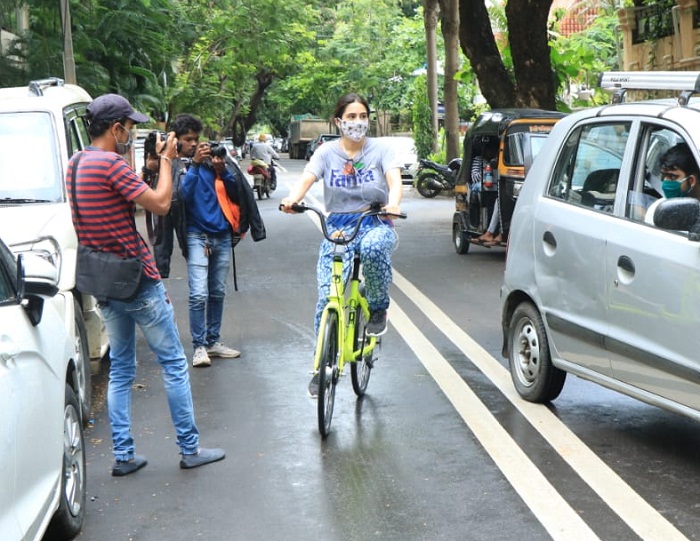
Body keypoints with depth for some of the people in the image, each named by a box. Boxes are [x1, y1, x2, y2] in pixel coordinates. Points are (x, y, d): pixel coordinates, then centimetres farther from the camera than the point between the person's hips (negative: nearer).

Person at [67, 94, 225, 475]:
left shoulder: (75, 165, 9)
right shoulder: (110, 164, -19)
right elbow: (160, 204, -17)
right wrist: (166, 161, -6)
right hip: (137, 280, -9)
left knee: (120, 369, 14)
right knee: (173, 364, 3)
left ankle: (122, 455, 14)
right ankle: (189, 449, 10)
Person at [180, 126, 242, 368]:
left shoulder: (213, 161, 6)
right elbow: (183, 194, -20)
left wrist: (222, 170, -14)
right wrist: (194, 164, -26)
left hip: (222, 234, 5)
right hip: (197, 235, -5)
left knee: (217, 293, 11)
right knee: (199, 294, -12)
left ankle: (213, 341, 21)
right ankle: (199, 346, -5)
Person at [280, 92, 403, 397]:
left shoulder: (380, 150, 1)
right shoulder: (327, 152, 4)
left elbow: (395, 180, -15)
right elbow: (306, 179, -11)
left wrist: (393, 203, -39)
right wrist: (292, 199, -34)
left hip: (375, 224, -1)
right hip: (338, 227, 2)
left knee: (373, 247, -39)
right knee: (327, 295, -10)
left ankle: (379, 309, -11)